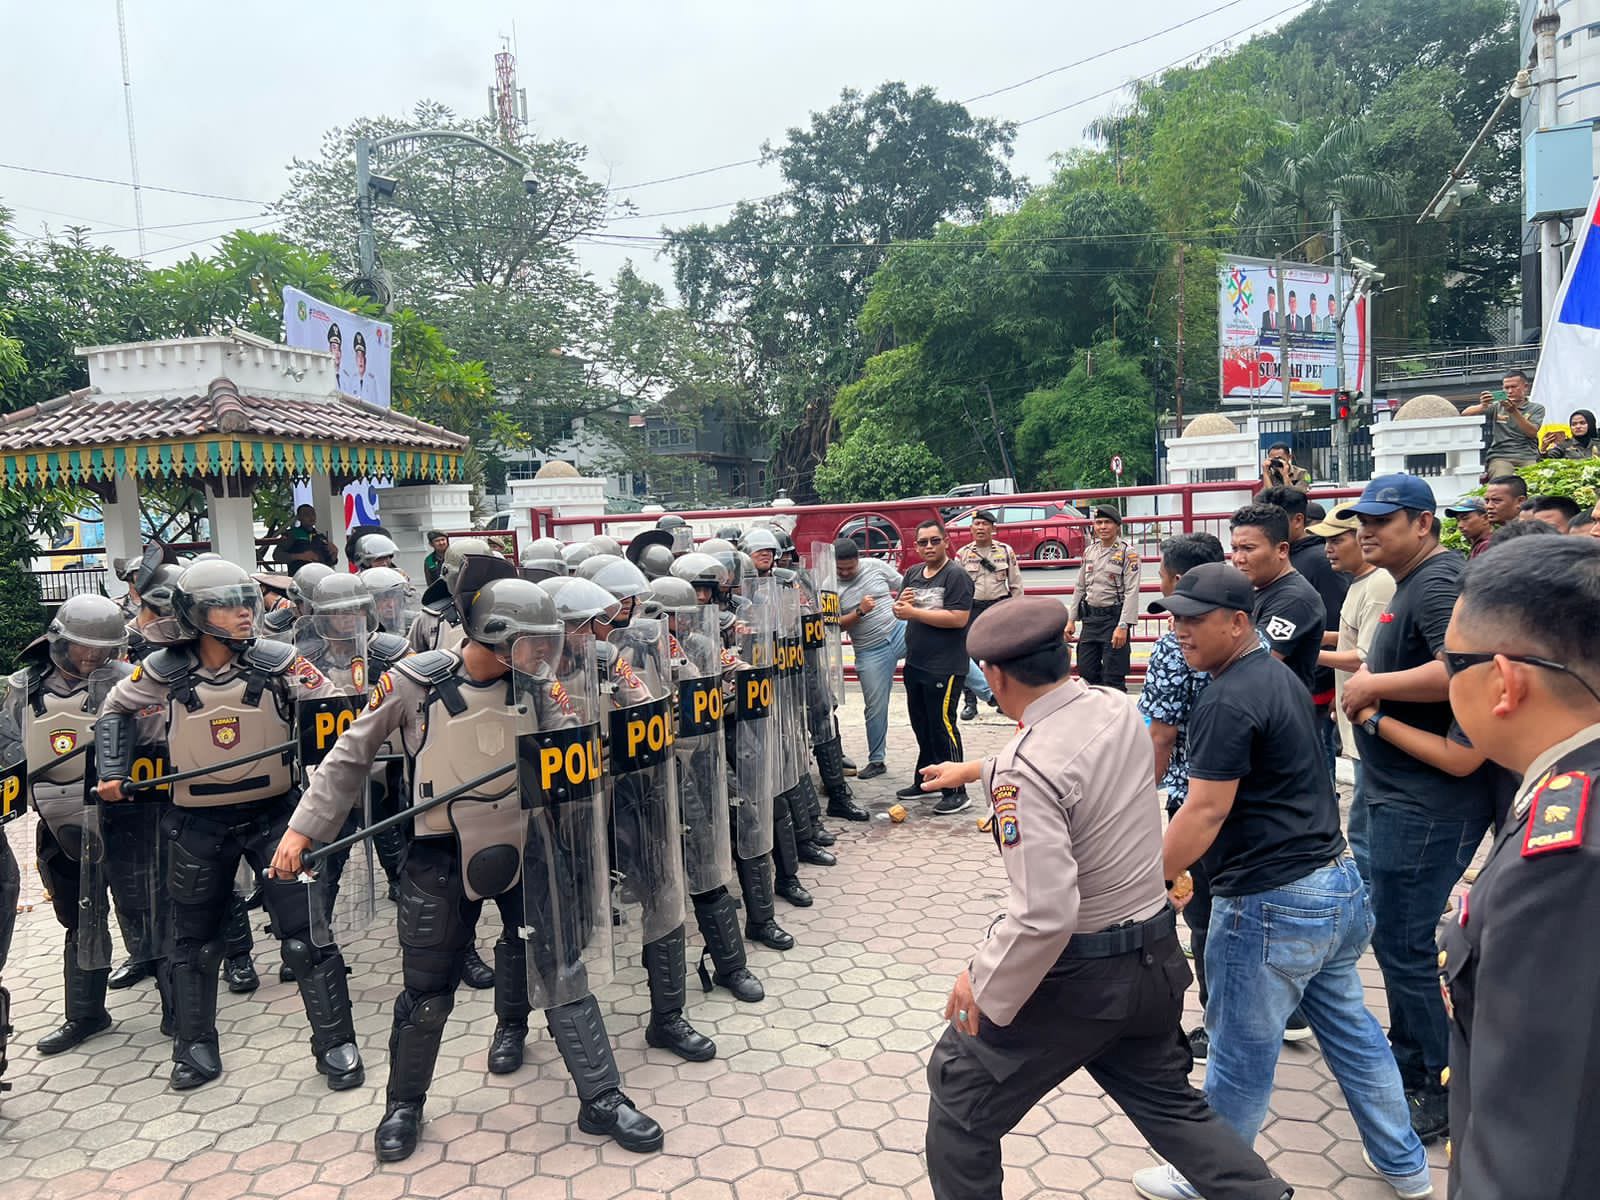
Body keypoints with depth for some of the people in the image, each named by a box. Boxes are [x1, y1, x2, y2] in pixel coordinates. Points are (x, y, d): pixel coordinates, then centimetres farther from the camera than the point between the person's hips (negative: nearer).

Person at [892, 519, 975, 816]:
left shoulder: (955, 576, -11)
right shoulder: (912, 574, 13)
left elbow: (958, 618, -23)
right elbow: (898, 611, 19)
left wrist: (915, 612, -18)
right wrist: (901, 602, -6)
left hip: (945, 667, -8)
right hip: (915, 663, 8)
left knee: (942, 726, -6)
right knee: (921, 725, 17)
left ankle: (957, 792, 2)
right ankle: (924, 780, 32)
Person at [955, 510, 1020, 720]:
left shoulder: (1006, 551, 4)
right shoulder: (963, 554, 3)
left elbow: (1016, 584, 6)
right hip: (972, 608, 0)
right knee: (969, 657, -2)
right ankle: (970, 702, 7)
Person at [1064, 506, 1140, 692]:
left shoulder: (1128, 552, -7)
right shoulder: (1089, 552, 11)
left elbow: (1132, 592, -13)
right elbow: (1080, 588, 16)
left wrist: (1123, 626, -20)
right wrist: (1071, 620, 11)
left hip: (1114, 617, -6)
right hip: (1090, 618, 6)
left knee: (1113, 678, -4)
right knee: (1086, 672, 9)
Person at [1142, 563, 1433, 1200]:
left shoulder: (1226, 703, -20)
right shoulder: (1280, 676, 10)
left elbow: (1205, 814, -21)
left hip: (1272, 906, -10)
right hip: (1339, 885, 10)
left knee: (1240, 1057, 8)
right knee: (1350, 1029, 24)